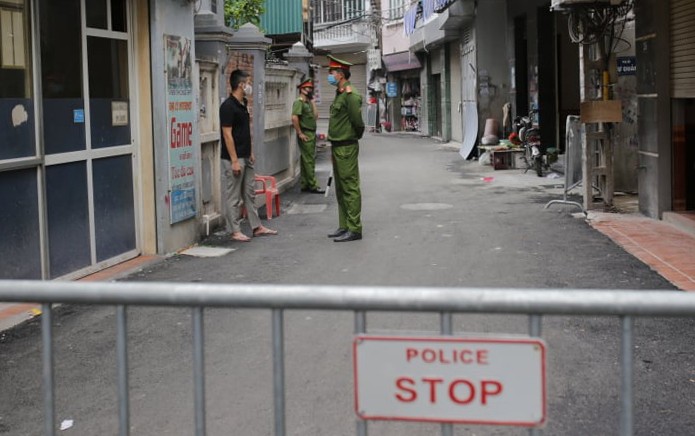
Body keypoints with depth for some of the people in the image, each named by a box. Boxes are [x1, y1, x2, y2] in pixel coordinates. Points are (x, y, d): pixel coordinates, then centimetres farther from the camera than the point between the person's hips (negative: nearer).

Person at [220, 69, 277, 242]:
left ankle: (256, 226, 20)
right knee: (233, 196, -1)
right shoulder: (228, 106, -16)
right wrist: (234, 160, -20)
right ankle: (235, 231, 5)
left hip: (246, 157, 9)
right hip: (233, 159, -9)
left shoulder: (243, 104, 11)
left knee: (250, 193, 14)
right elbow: (227, 134, -19)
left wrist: (251, 153, 17)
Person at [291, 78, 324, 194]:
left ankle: (305, 185, 18)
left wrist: (312, 101, 8)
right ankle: (313, 186, -7)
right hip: (305, 135, -10)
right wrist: (300, 133, -21)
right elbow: (294, 118, -22)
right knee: (309, 161, -8)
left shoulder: (308, 103, 18)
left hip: (312, 134, 10)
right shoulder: (299, 102, -12)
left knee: (307, 160, 12)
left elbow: (315, 115, 10)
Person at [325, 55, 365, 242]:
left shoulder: (350, 95, -16)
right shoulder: (339, 94, 14)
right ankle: (344, 226, 22)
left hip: (346, 148, -10)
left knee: (350, 189, -6)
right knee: (340, 189, 14)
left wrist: (353, 137, -2)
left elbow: (358, 122, -19)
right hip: (337, 147, 10)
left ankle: (354, 229, -3)